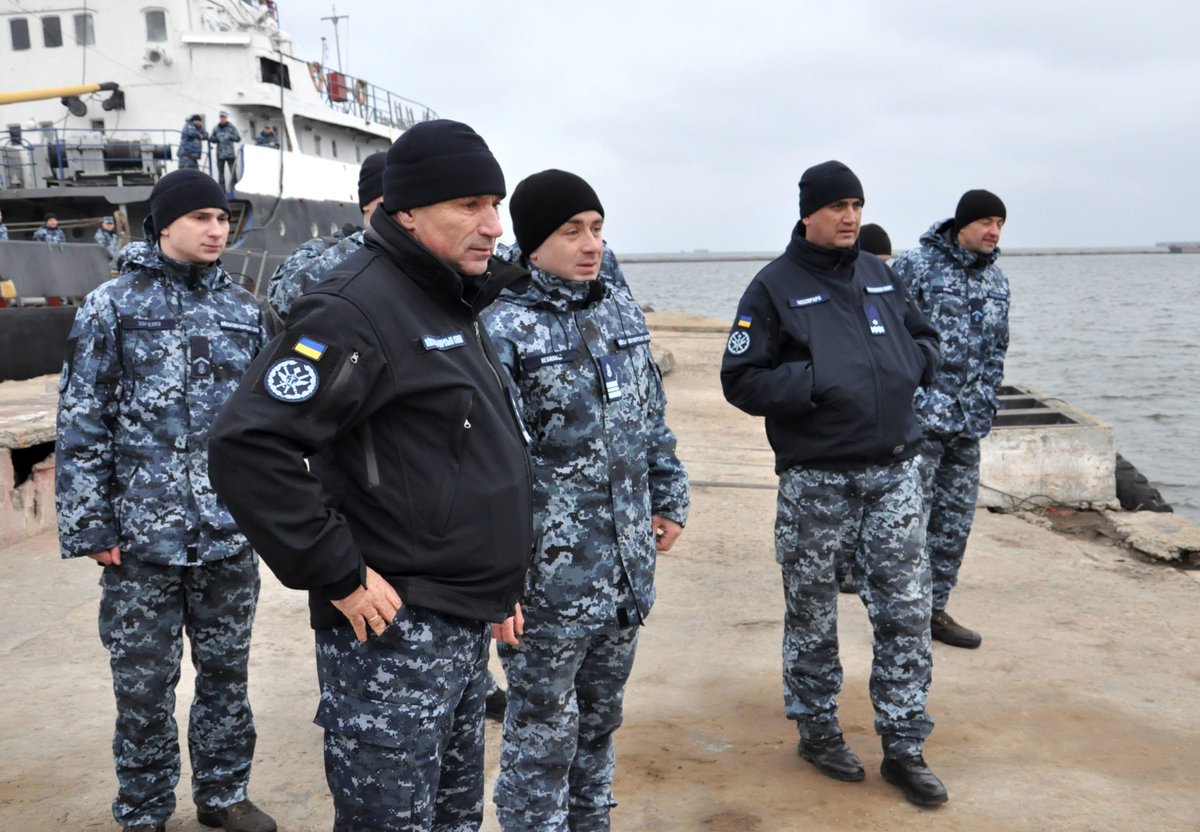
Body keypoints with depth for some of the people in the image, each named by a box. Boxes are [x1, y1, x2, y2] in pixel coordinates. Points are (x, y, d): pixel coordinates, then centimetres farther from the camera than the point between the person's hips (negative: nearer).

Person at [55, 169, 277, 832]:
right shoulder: (112, 305, -3)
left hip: (231, 532, 3)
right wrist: (89, 525, -7)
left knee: (226, 671, 13)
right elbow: (82, 424, -4)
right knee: (144, 683, 8)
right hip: (142, 534, -3)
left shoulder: (244, 309, 8)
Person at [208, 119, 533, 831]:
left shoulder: (457, 305, 13)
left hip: (466, 631, 9)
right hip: (393, 634, -9)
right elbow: (249, 446, -27)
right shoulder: (358, 306, -18)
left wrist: (498, 583, 19)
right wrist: (339, 577, -23)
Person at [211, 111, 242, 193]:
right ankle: (221, 190, 7)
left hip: (231, 154, -2)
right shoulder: (216, 129, 8)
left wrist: (229, 136, -15)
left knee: (233, 173, -8)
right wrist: (217, 138, -9)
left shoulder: (232, 127, 2)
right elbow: (212, 140, 12)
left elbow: (238, 138, -1)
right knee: (220, 173, 3)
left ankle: (233, 189, -4)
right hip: (220, 154, 2)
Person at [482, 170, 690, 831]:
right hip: (550, 578, -6)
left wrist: (670, 499, 15)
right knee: (543, 735, 9)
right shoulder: (504, 328, -15)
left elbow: (652, 420, 17)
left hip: (628, 571, 7)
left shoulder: (623, 313, 8)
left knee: (600, 721, 22)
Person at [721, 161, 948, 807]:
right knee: (812, 614, 9)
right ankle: (816, 730, 29)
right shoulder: (775, 286, -4)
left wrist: (911, 361, -1)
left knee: (907, 610, 5)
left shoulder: (880, 276, 12)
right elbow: (740, 379, -9)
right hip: (815, 479, -4)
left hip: (894, 469, 5)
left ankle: (903, 747, 18)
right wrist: (815, 383, -21)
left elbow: (925, 338, 22)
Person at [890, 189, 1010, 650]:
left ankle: (935, 608, 25)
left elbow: (995, 351, 20)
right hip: (917, 416, -7)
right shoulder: (916, 265, -8)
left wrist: (986, 406, 15)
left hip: (968, 422, 7)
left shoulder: (997, 281, 13)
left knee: (956, 518, 12)